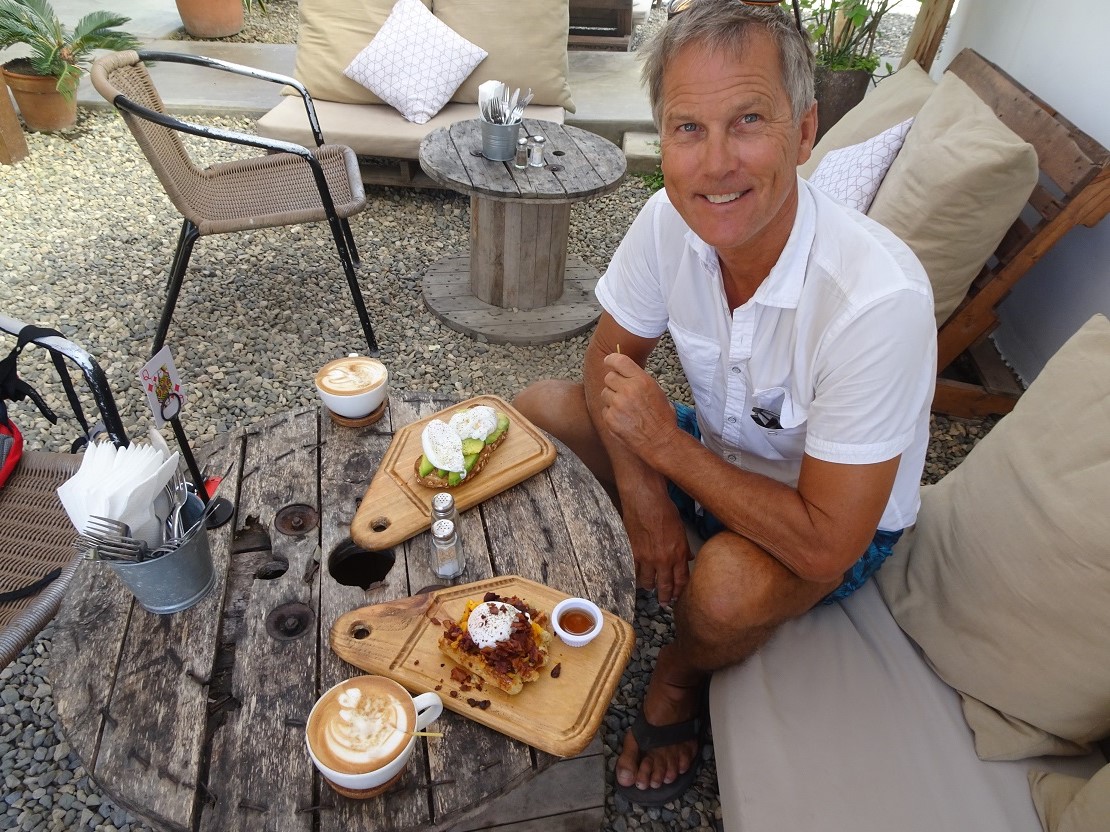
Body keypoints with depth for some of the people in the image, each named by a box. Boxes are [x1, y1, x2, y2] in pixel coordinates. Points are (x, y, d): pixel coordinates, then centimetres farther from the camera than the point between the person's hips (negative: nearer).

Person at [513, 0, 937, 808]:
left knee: (727, 588, -35)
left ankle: (678, 682, 4)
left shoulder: (879, 299, -36)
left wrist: (663, 442, -29)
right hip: (714, 453, 5)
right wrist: (642, 491, -19)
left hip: (834, 523, -4)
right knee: (541, 407, -8)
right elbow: (610, 357, -5)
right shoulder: (671, 219, -19)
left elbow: (824, 548, -34)